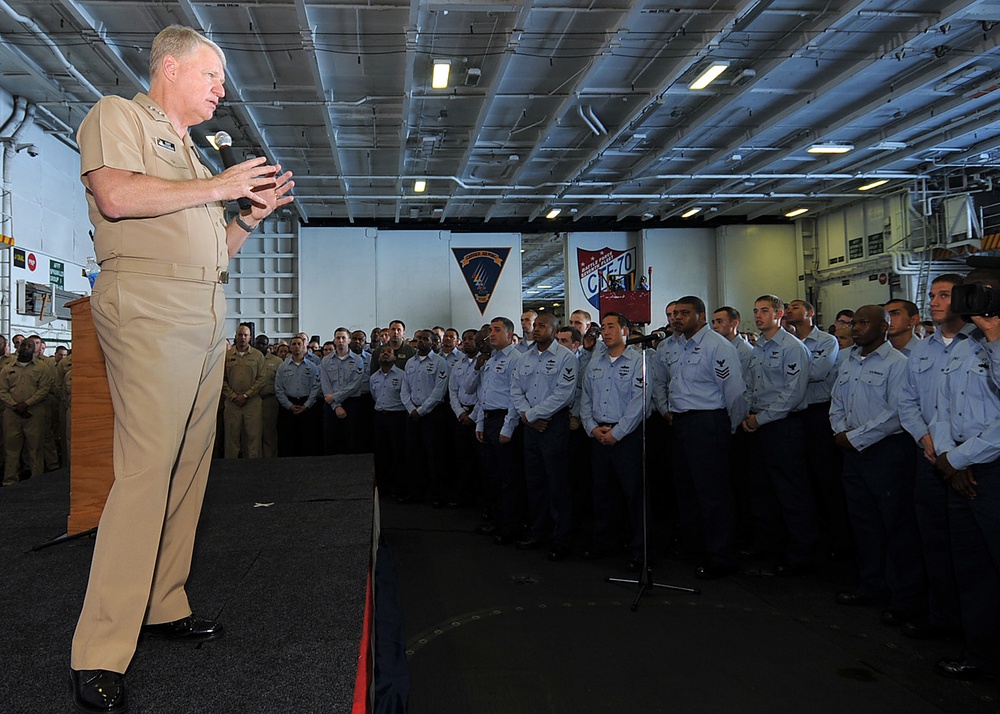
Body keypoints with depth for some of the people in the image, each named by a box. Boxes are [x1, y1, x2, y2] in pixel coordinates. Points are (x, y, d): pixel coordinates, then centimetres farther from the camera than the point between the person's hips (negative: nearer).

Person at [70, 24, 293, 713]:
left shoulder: (189, 152, 29)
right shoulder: (118, 115, 5)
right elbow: (116, 196, -15)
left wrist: (252, 214, 14)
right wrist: (215, 187, -8)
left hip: (206, 318, 9)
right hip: (148, 307, -9)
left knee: (190, 467, 6)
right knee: (146, 469, -15)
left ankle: (164, 606, 16)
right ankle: (100, 653, -11)